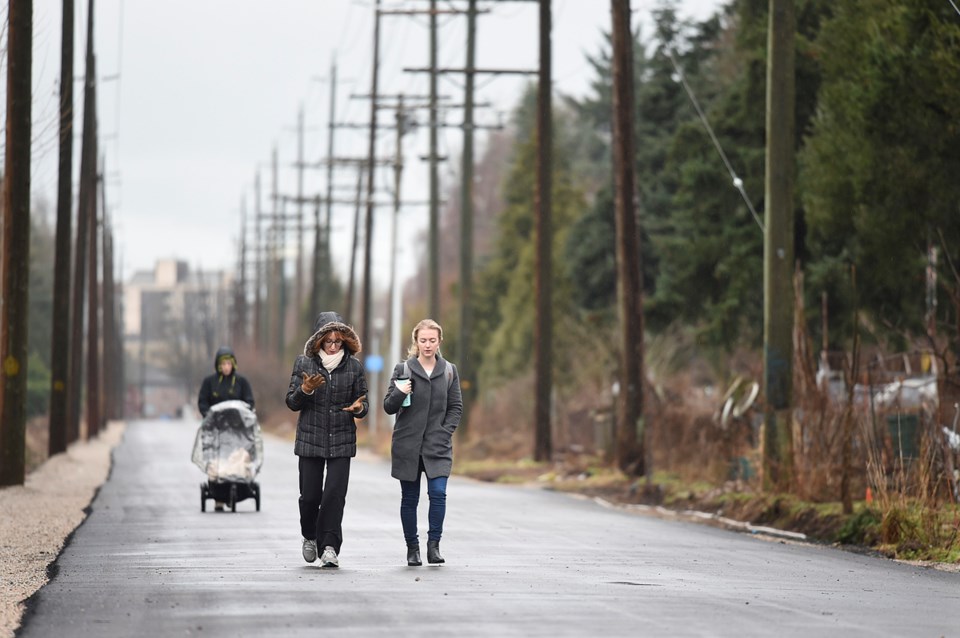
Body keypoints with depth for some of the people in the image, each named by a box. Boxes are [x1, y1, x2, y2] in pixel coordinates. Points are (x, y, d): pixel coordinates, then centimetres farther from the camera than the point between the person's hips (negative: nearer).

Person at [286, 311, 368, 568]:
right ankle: (309, 536, 28)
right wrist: (305, 389, -18)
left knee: (335, 494, -11)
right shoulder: (304, 363, 1)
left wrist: (359, 408, -16)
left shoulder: (354, 366, 3)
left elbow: (362, 404, 8)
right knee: (310, 495, 1)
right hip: (310, 439, 0)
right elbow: (292, 403, 2)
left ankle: (329, 547, -8)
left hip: (341, 440, 0)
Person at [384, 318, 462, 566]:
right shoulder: (403, 369, 2)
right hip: (407, 444, 0)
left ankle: (433, 544, -6)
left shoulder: (449, 371, 6)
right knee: (409, 498, 5)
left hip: (438, 446, 0)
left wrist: (445, 432, -4)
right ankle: (412, 548, 15)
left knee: (438, 493, -14)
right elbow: (389, 407, 2)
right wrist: (399, 394, -19)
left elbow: (456, 407, 9)